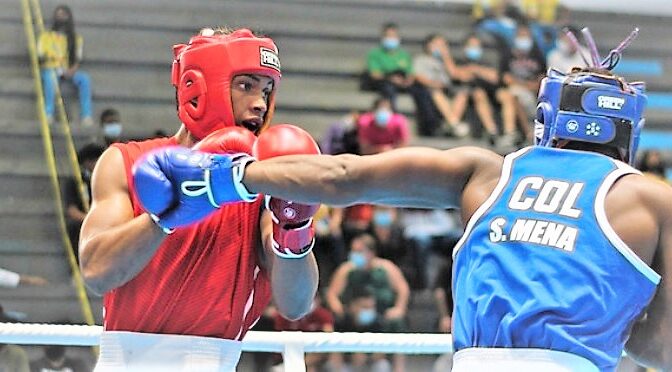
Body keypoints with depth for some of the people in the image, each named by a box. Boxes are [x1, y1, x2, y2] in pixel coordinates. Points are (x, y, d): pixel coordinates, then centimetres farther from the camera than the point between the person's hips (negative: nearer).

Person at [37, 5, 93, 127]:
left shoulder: (76, 38, 16)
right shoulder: (46, 36, 11)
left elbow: (77, 59, 8)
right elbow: (40, 56, 5)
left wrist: (73, 69, -13)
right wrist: (44, 58, -18)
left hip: (68, 71, 2)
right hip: (50, 69, -2)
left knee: (85, 79, -30)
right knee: (50, 78, -40)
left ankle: (86, 115, -34)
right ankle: (48, 113, -43)